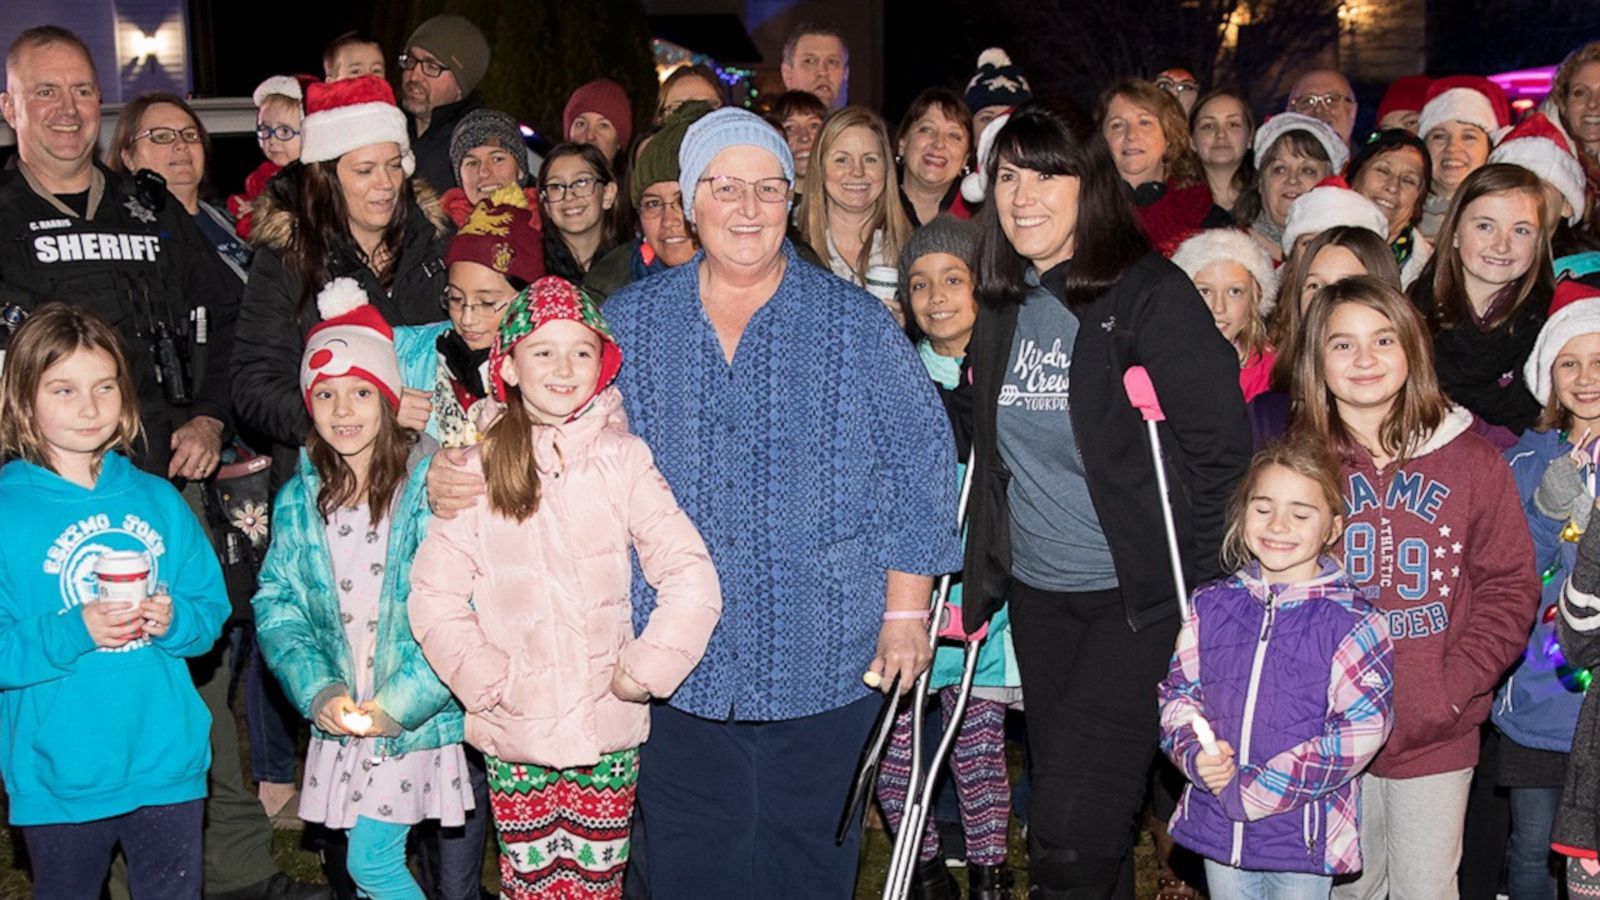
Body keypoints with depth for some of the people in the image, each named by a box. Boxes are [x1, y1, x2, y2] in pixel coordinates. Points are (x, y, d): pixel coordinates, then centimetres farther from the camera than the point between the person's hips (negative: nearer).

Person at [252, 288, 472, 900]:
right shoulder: (300, 498, 5)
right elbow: (277, 602, 3)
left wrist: (400, 702, -17)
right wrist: (318, 692, -11)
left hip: (418, 716, -5)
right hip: (341, 717, 5)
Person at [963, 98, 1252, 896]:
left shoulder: (1152, 296, -12)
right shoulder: (1001, 307, 7)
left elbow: (1222, 448, -13)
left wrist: (1201, 586, -15)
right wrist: (978, 574, 12)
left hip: (1140, 597, -6)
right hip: (1039, 593, 7)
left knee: (1078, 817, -10)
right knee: (1055, 797, 16)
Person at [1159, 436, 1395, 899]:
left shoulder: (1352, 622, -12)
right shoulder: (1211, 607, 2)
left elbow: (1362, 731, -17)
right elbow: (1178, 692, 8)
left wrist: (1254, 790, -18)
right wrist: (1193, 753, -14)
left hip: (1303, 837, -4)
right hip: (1217, 824, 4)